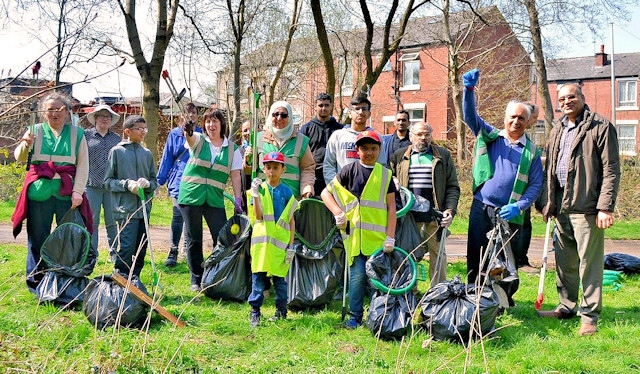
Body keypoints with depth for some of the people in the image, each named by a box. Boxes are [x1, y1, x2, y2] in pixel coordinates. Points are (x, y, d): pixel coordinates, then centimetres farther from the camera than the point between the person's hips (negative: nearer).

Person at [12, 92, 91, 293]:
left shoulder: (77, 133, 8)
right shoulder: (35, 131, 9)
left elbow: (83, 165, 3)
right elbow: (19, 157, 1)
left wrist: (78, 191, -9)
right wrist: (25, 145, -21)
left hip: (68, 194, 0)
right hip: (39, 193, 0)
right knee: (38, 239, 6)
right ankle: (35, 282, 16)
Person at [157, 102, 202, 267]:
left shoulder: (202, 134, 6)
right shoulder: (174, 134, 7)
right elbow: (167, 158, 9)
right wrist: (159, 181, 8)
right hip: (179, 181, -1)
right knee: (178, 216, -7)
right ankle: (173, 252, 1)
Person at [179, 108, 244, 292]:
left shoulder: (232, 149, 6)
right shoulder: (198, 140, 1)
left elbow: (235, 176, 6)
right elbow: (190, 137, -23)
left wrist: (237, 199, -2)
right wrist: (187, 130, -47)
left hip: (215, 199, 1)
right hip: (191, 196, -1)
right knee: (194, 240, 6)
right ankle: (196, 280, 18)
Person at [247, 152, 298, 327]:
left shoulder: (287, 192, 4)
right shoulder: (260, 188, 3)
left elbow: (291, 220, 6)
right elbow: (258, 216, -7)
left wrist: (291, 246, 2)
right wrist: (255, 195, -19)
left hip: (280, 241, 0)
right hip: (261, 239, 0)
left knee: (279, 277, 5)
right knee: (258, 276, 1)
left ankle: (281, 310, 19)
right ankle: (255, 311, 9)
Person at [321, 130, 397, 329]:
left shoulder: (385, 174, 7)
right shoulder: (350, 170, 4)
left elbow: (391, 207, 5)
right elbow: (326, 193, 8)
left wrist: (390, 237, -2)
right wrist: (338, 213, -6)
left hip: (378, 236, 1)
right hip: (355, 234, -1)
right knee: (358, 275, -2)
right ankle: (355, 316, 10)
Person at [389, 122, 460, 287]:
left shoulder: (443, 156, 7)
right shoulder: (399, 156, 11)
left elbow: (452, 186, 5)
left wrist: (450, 210, -8)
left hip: (435, 215, -1)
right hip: (408, 214, 1)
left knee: (437, 254, 4)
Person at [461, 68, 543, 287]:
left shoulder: (531, 152, 7)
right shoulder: (489, 136, 10)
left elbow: (536, 185, 1)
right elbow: (470, 115, 0)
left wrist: (519, 206, -13)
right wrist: (469, 89, -15)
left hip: (510, 215, -1)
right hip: (480, 209, 1)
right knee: (475, 258, 4)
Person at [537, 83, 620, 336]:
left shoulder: (601, 127, -5)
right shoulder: (557, 130, 16)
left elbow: (611, 170, -9)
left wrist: (605, 207, -15)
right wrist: (547, 202, 14)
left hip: (586, 207, -7)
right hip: (561, 207, 7)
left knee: (589, 263, -2)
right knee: (564, 262, 15)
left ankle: (590, 315, 8)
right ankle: (566, 306, 28)